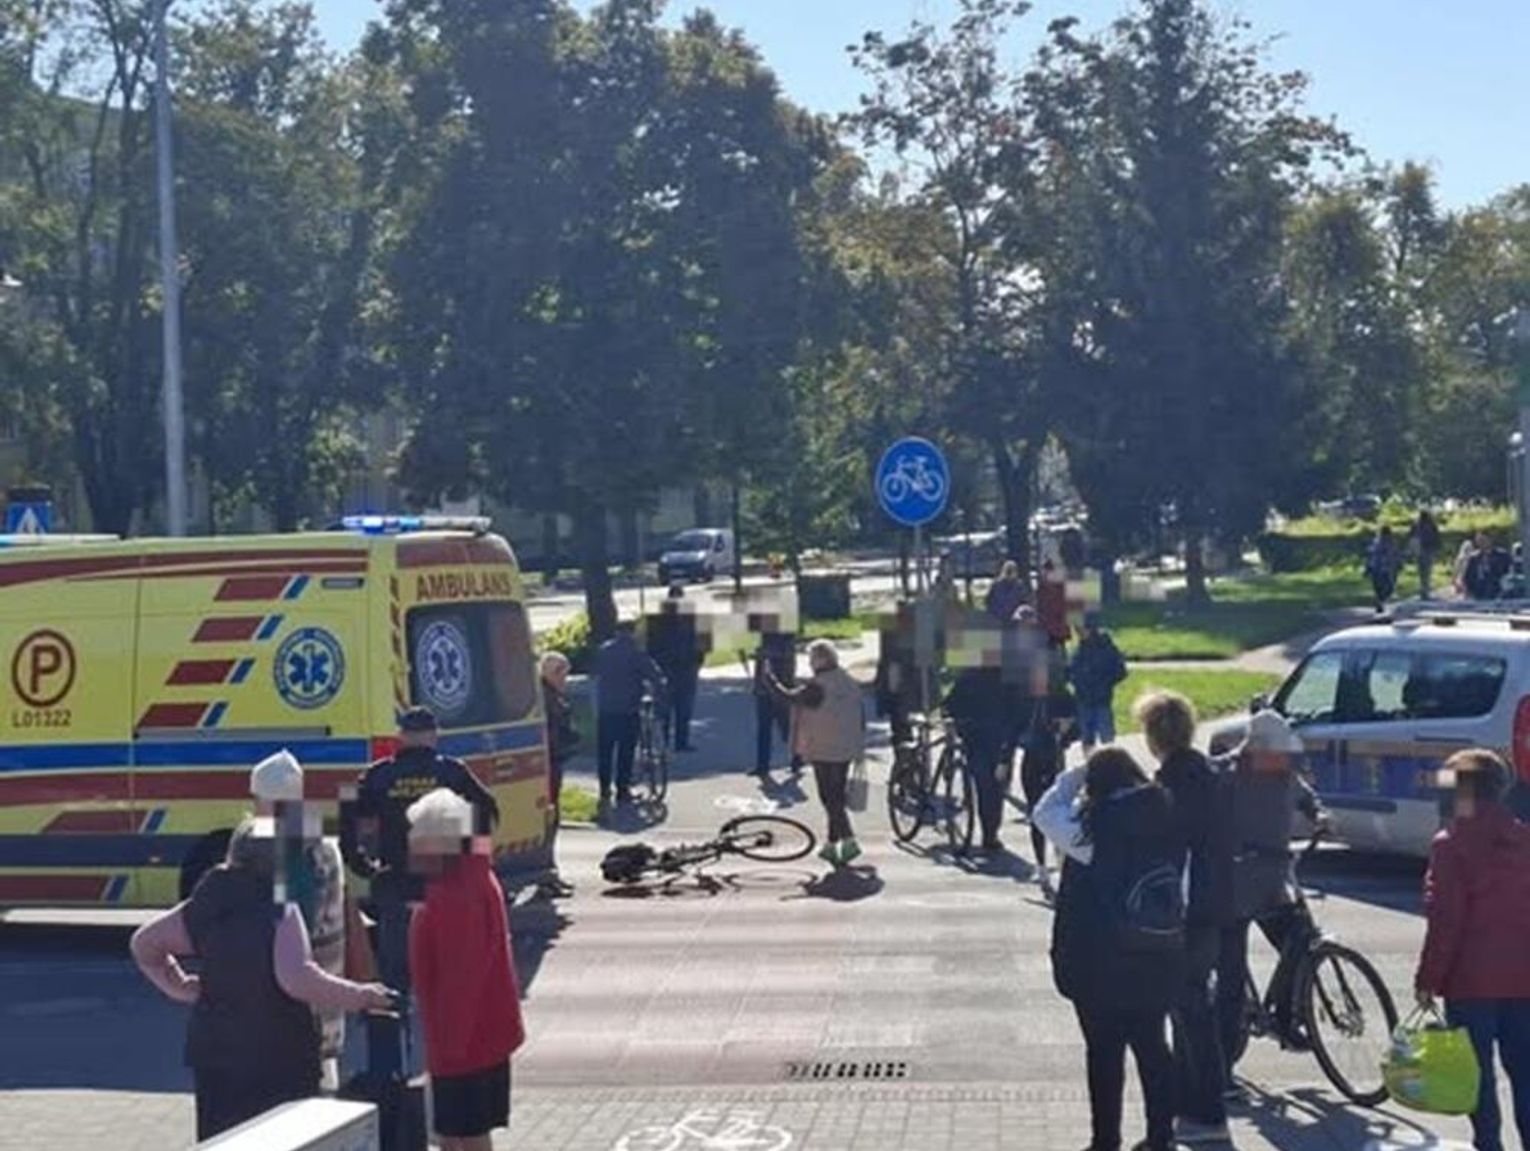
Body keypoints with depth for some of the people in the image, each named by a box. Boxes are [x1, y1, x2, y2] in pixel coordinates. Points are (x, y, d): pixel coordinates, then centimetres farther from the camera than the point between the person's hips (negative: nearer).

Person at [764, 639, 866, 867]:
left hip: (824, 752, -8)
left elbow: (789, 698, -13)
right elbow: (861, 718, 13)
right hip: (846, 751, 8)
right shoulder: (851, 684, 8)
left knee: (831, 798, -3)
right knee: (837, 795, 15)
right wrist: (859, 747, 21)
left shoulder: (817, 687, -17)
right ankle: (832, 843, 23)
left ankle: (848, 840, -12)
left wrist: (768, 678, 0)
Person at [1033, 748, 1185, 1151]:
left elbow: (1045, 812, -4)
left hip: (1100, 963, -5)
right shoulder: (1167, 819, -1)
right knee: (1152, 1046, 15)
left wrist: (1075, 776, 2)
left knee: (1105, 1051, 4)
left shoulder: (1094, 827, -17)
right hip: (1159, 958, 5)